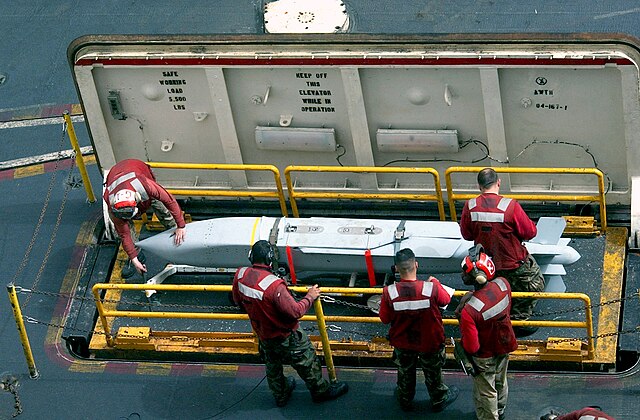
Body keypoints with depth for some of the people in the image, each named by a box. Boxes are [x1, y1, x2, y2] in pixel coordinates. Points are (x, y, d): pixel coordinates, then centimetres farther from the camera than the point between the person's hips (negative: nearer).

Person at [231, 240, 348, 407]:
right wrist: (310, 297, -17)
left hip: (263, 335, 6)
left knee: (272, 366, 29)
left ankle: (280, 396, 50)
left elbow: (237, 301, 2)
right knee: (307, 363, 19)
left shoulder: (240, 275, -18)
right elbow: (295, 311, -33)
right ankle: (321, 391, 39)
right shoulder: (274, 285, -39)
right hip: (286, 336, -6)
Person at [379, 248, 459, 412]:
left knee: (405, 373, 28)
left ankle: (405, 400, 51)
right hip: (430, 342, -1)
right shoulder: (431, 288, -31)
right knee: (433, 373, 26)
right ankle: (438, 400, 49)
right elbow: (446, 300, -8)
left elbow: (385, 318, -14)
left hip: (402, 343, 1)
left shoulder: (389, 292, -29)